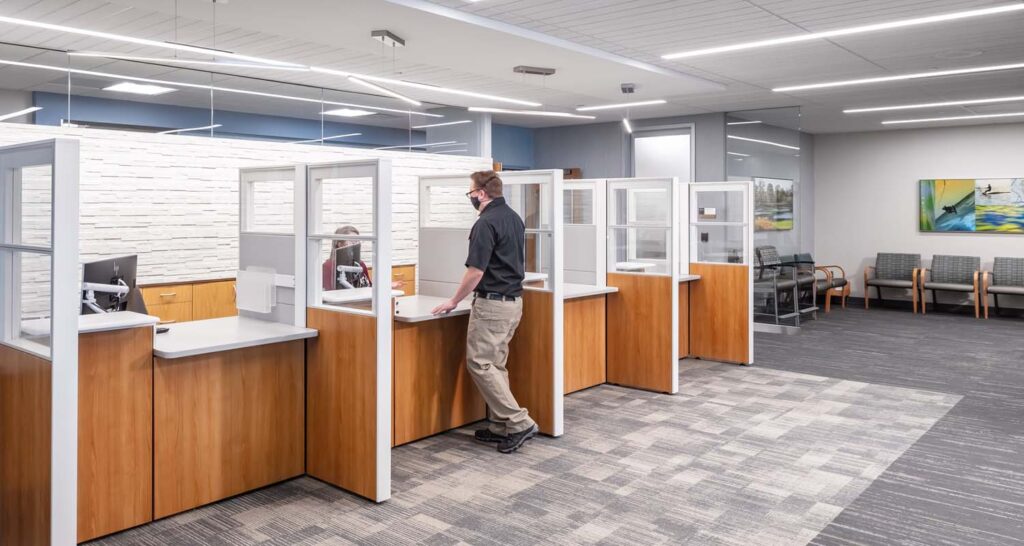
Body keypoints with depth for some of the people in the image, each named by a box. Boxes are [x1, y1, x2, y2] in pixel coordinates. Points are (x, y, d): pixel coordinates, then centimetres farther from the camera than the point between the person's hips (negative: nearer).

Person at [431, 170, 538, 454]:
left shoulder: (486, 222, -16)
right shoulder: (515, 218, 13)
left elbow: (476, 271, -18)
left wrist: (454, 301, -7)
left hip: (492, 303, -9)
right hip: (514, 300, 10)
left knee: (479, 363, -4)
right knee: (495, 363, 14)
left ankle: (519, 422, -6)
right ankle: (500, 425, 17)